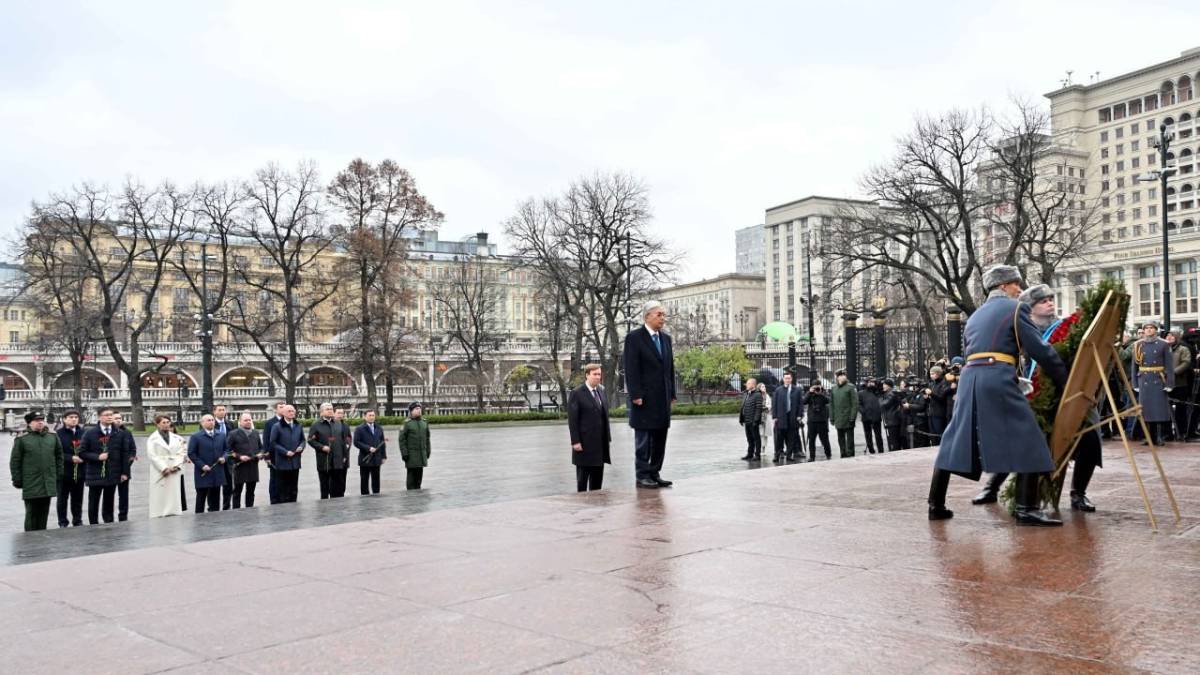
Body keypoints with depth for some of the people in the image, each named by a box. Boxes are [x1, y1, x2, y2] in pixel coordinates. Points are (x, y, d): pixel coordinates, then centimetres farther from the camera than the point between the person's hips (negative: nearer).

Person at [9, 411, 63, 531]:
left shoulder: (53, 437, 9)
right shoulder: (21, 439, -2)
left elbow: (59, 456, 16)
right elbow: (15, 462, -1)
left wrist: (59, 475, 11)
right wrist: (17, 480, -4)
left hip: (49, 484, 4)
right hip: (30, 484, -3)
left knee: (44, 513, 9)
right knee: (32, 513, -1)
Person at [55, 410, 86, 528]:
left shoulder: (83, 432, 5)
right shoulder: (59, 434, -6)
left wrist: (83, 457, -7)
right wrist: (71, 458, -18)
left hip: (79, 472, 3)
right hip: (64, 472, -3)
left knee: (78, 499, 11)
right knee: (62, 499, 6)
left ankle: (77, 521, 22)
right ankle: (63, 522, 16)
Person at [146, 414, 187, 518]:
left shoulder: (176, 438, 12)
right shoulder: (153, 438, 1)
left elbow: (182, 453, 9)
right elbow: (152, 455, -6)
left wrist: (176, 466, -7)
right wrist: (164, 468, -12)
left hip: (175, 473, 3)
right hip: (160, 473, -3)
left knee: (174, 497, 1)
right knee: (160, 498, -5)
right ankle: (159, 517, -2)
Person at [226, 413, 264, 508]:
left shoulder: (256, 433, 13)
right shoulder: (233, 434, -2)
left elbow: (261, 447, 20)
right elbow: (228, 450, -5)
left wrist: (261, 454, -1)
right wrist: (239, 457, -16)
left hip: (253, 467, 5)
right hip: (240, 467, -4)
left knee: (250, 492, 11)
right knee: (237, 492, 3)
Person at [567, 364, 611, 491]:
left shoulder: (601, 391, 12)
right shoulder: (577, 393, -9)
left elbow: (604, 416, 14)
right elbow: (572, 420, -12)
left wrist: (608, 437, 9)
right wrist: (575, 441, -16)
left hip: (600, 442, 6)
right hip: (585, 444, -6)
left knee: (597, 476, 10)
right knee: (583, 475, 3)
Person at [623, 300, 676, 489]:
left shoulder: (666, 338, 15)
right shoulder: (634, 337, -6)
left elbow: (670, 367, 16)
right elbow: (631, 369, -11)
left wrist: (672, 394, 11)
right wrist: (636, 395, -17)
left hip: (663, 398, 7)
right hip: (645, 398, -7)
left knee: (660, 439, 8)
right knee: (644, 439, 0)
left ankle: (655, 474, 15)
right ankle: (642, 476, 6)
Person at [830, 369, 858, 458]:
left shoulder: (850, 387, -6)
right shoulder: (834, 388, 9)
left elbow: (855, 403, -9)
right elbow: (831, 404, 13)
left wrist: (852, 417, -15)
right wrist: (832, 417, 8)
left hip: (848, 420, -5)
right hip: (838, 420, 5)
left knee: (849, 438, 2)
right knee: (841, 439, 11)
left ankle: (850, 456, 7)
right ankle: (843, 455, 20)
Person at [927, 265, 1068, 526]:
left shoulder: (975, 316, 26)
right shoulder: (1015, 308, 5)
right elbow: (1041, 350, 0)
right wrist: (1066, 383, 7)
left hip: (969, 377, 7)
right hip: (998, 378, -7)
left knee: (955, 440, 11)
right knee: (1027, 441, -3)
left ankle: (936, 505, 13)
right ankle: (1026, 509, -9)